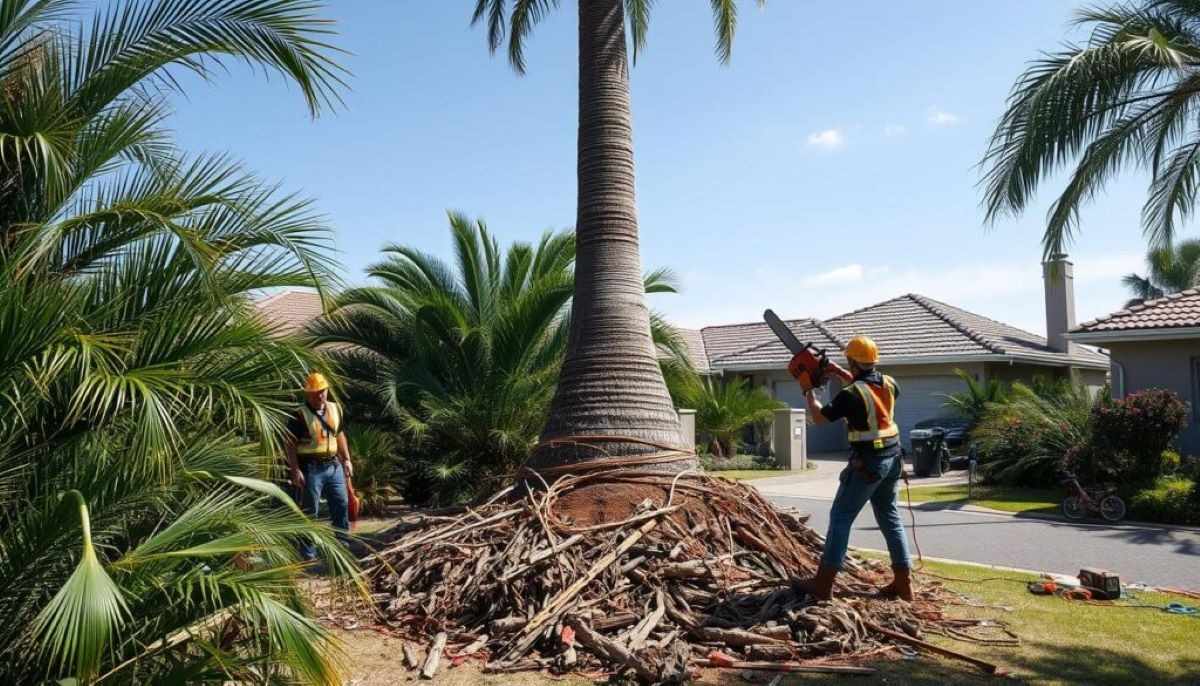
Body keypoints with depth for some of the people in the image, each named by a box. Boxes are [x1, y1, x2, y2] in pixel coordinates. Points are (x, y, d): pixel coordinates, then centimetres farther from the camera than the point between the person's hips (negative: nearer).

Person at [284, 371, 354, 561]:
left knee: (342, 504, 11)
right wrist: (295, 470, -16)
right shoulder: (300, 415, -12)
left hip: (333, 465, 6)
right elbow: (289, 444, -11)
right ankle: (307, 551, 15)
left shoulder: (335, 409, 7)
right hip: (311, 468, -6)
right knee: (309, 511, 4)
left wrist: (346, 460, 13)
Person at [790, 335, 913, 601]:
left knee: (841, 518, 1)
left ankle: (823, 583, 3)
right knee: (890, 518, 15)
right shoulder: (889, 384, 2)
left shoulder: (851, 394, -17)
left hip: (867, 464, -7)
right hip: (892, 459, 7)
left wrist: (809, 390, 7)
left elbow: (818, 417, -7)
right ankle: (903, 582, 16)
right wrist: (843, 376, 23)